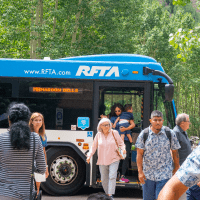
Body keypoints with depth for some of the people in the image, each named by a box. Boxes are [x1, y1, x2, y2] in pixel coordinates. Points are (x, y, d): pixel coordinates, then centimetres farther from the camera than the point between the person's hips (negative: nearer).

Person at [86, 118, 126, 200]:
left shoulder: (114, 133, -1)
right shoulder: (98, 135, 3)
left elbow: (121, 143, 7)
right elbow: (93, 147, 8)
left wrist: (123, 149, -13)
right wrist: (89, 155, -4)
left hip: (114, 160, -3)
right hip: (102, 161, 3)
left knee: (112, 176, -17)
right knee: (104, 179, 7)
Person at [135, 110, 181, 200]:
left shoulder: (170, 134, -3)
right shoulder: (144, 134, -3)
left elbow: (175, 153, 5)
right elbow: (139, 154, -2)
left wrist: (176, 169, 7)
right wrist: (140, 171, -7)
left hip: (164, 174, -1)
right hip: (147, 174, 1)